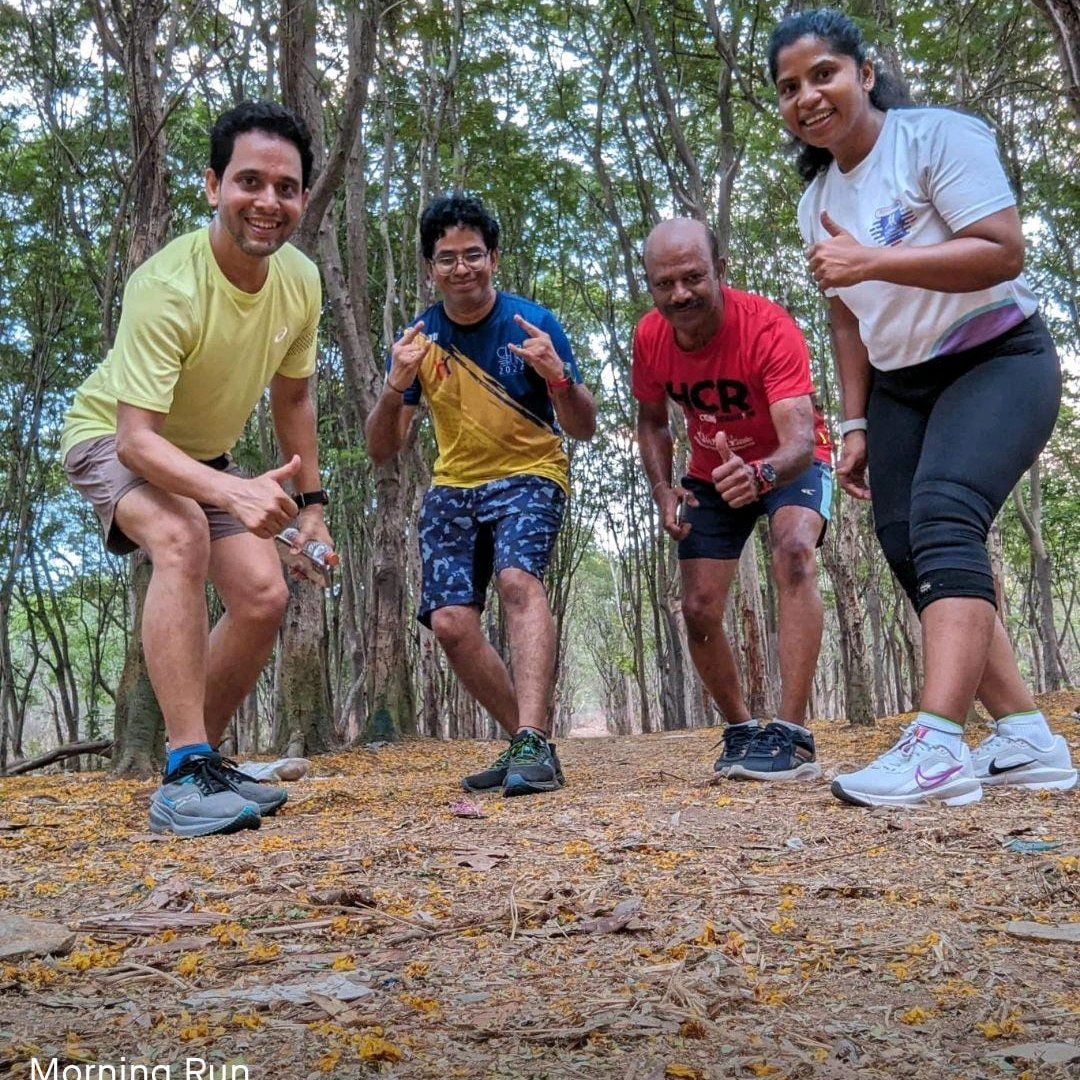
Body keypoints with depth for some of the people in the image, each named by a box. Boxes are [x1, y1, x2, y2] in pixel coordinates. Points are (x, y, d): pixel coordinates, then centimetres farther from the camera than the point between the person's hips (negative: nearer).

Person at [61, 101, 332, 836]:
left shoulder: (301, 280, -12)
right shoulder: (167, 286, -33)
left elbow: (293, 398, 3)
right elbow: (137, 440, -37)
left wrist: (311, 506, 0)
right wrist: (236, 494, -53)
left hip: (204, 454, 6)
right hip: (114, 440, -6)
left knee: (265, 596, -8)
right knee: (181, 537, -36)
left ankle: (202, 760, 12)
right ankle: (185, 774, -33)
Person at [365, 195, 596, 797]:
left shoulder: (534, 324, -11)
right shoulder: (418, 339, -3)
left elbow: (585, 430, -10)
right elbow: (382, 452, -5)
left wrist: (558, 379, -31)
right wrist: (396, 387, -25)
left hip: (530, 475, -3)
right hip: (454, 486, 4)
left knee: (518, 579, -31)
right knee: (450, 621, -11)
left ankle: (531, 744, -36)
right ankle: (531, 745, 5)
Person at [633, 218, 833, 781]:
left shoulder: (769, 327, -32)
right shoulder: (649, 339, -18)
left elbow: (800, 441, -41)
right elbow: (651, 420, 2)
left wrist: (760, 474, -63)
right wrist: (662, 487, -14)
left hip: (788, 464, -4)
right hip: (712, 473, 5)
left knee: (794, 552, -34)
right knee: (699, 610, -1)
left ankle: (792, 736, -32)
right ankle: (741, 730, 23)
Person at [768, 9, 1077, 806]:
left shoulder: (937, 136, -12)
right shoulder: (818, 200, 9)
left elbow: (1004, 252, -23)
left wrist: (872, 260, -28)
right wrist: (857, 425, 9)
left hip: (997, 361, -7)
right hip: (900, 386, 8)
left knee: (943, 514, -29)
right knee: (908, 545, -3)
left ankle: (937, 746, -36)